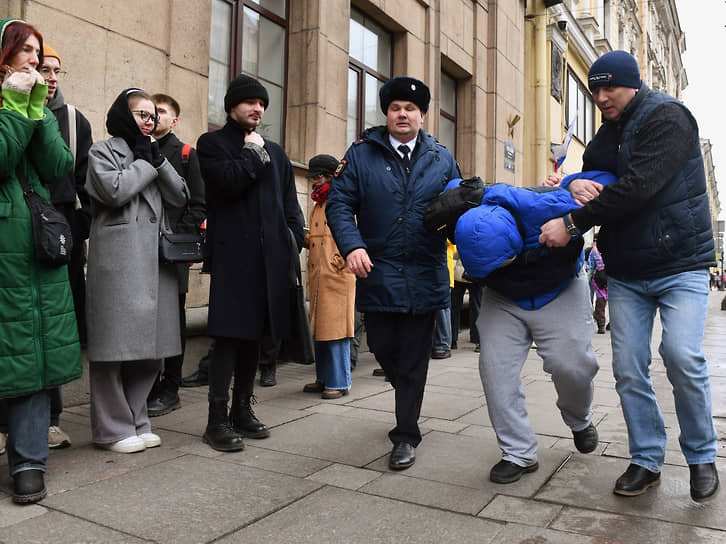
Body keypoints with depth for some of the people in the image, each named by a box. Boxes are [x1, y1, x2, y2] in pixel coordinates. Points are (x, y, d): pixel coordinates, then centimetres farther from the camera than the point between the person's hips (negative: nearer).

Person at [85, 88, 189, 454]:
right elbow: (114, 190, -14)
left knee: (149, 343, 7)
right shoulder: (103, 150, 6)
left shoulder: (153, 154, 24)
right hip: (117, 257, -6)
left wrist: (158, 158, 1)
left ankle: (136, 421, 18)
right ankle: (113, 429, 7)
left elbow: (180, 197, 11)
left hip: (154, 257, 6)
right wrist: (145, 162, -1)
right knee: (115, 342, -4)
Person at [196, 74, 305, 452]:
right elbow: (228, 181, -15)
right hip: (232, 255, -5)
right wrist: (254, 153, -1)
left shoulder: (274, 152, 22)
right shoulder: (212, 143, 6)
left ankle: (243, 410, 22)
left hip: (270, 257, 6)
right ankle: (217, 419, 2)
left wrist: (293, 245, 7)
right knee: (229, 336, -7)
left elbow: (290, 205, 19)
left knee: (253, 335, 11)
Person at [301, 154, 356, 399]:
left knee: (336, 330, -6)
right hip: (317, 277, 8)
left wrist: (342, 259, -17)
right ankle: (323, 378, 22)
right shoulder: (316, 206, 21)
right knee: (319, 328, 12)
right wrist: (302, 238, 7)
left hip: (337, 276, -8)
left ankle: (339, 383, 3)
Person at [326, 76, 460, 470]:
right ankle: (408, 402, 43)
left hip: (424, 276, 0)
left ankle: (406, 436, 18)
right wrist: (352, 245, -18)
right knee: (383, 348, 12)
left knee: (413, 360, 5)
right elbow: (339, 203, -2)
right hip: (377, 272, 0)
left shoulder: (442, 159, 10)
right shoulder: (362, 153, 4)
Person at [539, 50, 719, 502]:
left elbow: (638, 186, -23)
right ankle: (647, 461, 16)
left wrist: (572, 223, -23)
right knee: (629, 368, 1)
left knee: (682, 355, -17)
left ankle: (702, 456, 7)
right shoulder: (607, 134, 14)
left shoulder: (667, 117, -10)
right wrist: (574, 183, -8)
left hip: (679, 264, -6)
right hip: (626, 272, 6)